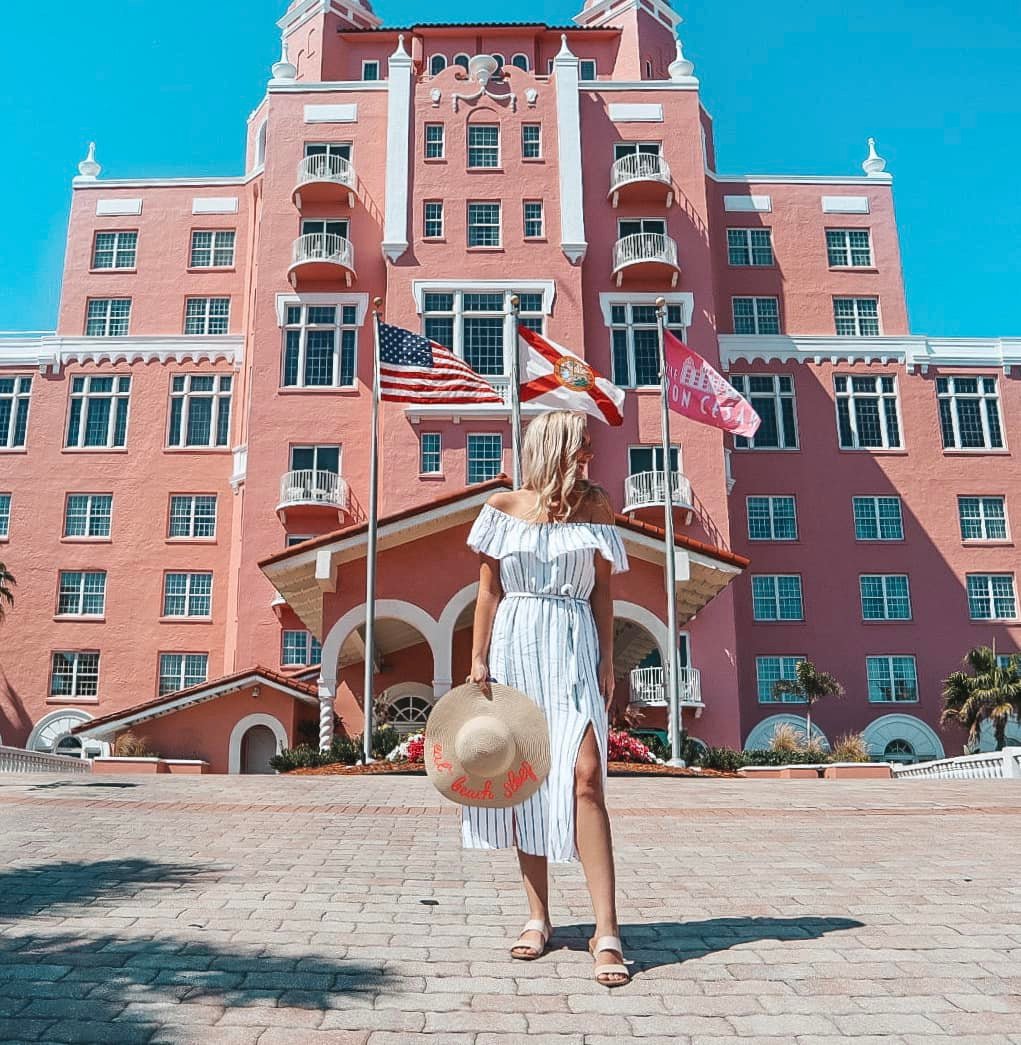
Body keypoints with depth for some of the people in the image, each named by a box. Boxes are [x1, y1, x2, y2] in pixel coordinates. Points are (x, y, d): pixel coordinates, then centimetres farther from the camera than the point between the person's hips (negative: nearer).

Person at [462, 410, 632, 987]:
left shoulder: (595, 504, 7)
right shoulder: (504, 506, 5)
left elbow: (602, 588, 8)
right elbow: (489, 589, 6)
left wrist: (607, 660, 2)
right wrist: (478, 659, 1)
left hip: (574, 648, -1)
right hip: (514, 647, 1)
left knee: (584, 775, -14)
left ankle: (607, 931, -11)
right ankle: (538, 917, 18)